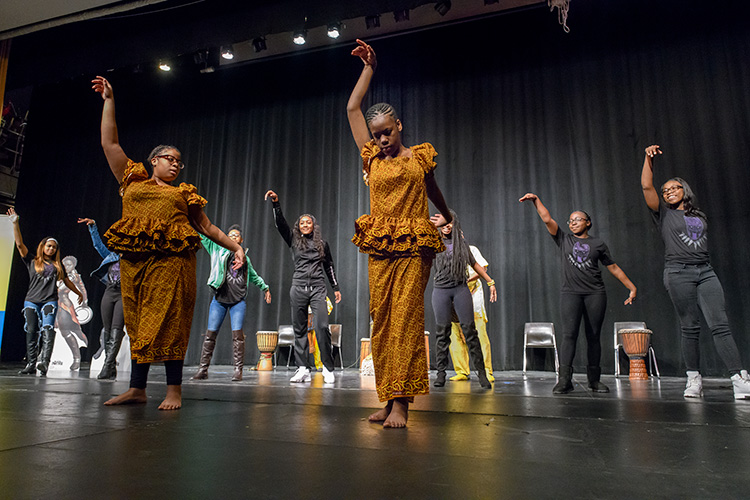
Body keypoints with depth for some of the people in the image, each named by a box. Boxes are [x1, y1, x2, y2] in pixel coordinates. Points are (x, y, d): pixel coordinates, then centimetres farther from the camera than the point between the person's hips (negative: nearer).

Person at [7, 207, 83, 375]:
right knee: (31, 332, 0)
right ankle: (31, 365, 6)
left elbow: (67, 281, 26)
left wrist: (79, 293, 32)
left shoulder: (57, 265, 16)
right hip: (31, 300, 0)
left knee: (47, 330, -16)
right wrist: (15, 223, -5)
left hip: (50, 301, 0)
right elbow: (19, 244, 3)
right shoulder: (32, 261, 12)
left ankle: (44, 362, -27)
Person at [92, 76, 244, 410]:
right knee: (138, 323, 3)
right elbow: (109, 143, 18)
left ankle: (174, 389, -4)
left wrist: (235, 247, 12)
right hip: (133, 260, 2)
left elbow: (207, 227, 19)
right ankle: (137, 388, 8)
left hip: (172, 260, -1)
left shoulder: (184, 194, 19)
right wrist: (108, 100, 19)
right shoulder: (132, 180, 19)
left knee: (167, 322, -7)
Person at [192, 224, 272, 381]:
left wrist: (265, 288, 34)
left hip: (238, 301, 1)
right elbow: (204, 237, 4)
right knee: (210, 333, -1)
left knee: (237, 334, -7)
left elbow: (254, 276, 30)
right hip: (219, 299, 0)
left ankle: (238, 370, -2)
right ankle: (203, 369, 8)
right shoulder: (219, 250, 10)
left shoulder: (245, 257, 16)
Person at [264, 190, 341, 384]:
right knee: (299, 329, 1)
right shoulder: (294, 240, 12)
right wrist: (276, 203, -12)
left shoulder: (322, 244, 14)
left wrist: (336, 287, 18)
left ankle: (328, 369, -5)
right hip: (298, 288, 1)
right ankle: (303, 369, 4)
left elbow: (329, 266, 20)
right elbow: (280, 223, 1)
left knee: (322, 327, -13)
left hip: (318, 288, -1)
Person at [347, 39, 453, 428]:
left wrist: (447, 215, 42)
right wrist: (369, 68, 23)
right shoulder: (371, 157, 14)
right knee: (382, 321, 1)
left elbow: (432, 190, 27)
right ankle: (389, 399, 8)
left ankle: (401, 402, -8)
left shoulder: (420, 156, 9)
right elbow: (352, 108, 17)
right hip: (380, 248, 3)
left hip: (413, 248, -3)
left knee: (406, 318, -10)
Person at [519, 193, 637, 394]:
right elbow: (547, 219, 6)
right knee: (569, 334, -12)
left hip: (595, 293, 1)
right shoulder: (563, 240, 13)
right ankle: (564, 379, -15)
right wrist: (536, 200, -2)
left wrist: (632, 287, 12)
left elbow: (613, 267, 15)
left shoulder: (598, 244, 13)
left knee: (594, 336, 2)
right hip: (570, 292, -1)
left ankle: (594, 379, 11)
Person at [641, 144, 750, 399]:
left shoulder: (701, 216, 21)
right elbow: (646, 186, -2)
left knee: (720, 324, -7)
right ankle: (694, 378, 5)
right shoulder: (664, 213, 10)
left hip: (705, 272, 3)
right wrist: (649, 159, -6)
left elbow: (703, 245, 22)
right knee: (690, 327, -3)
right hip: (678, 273, -3)